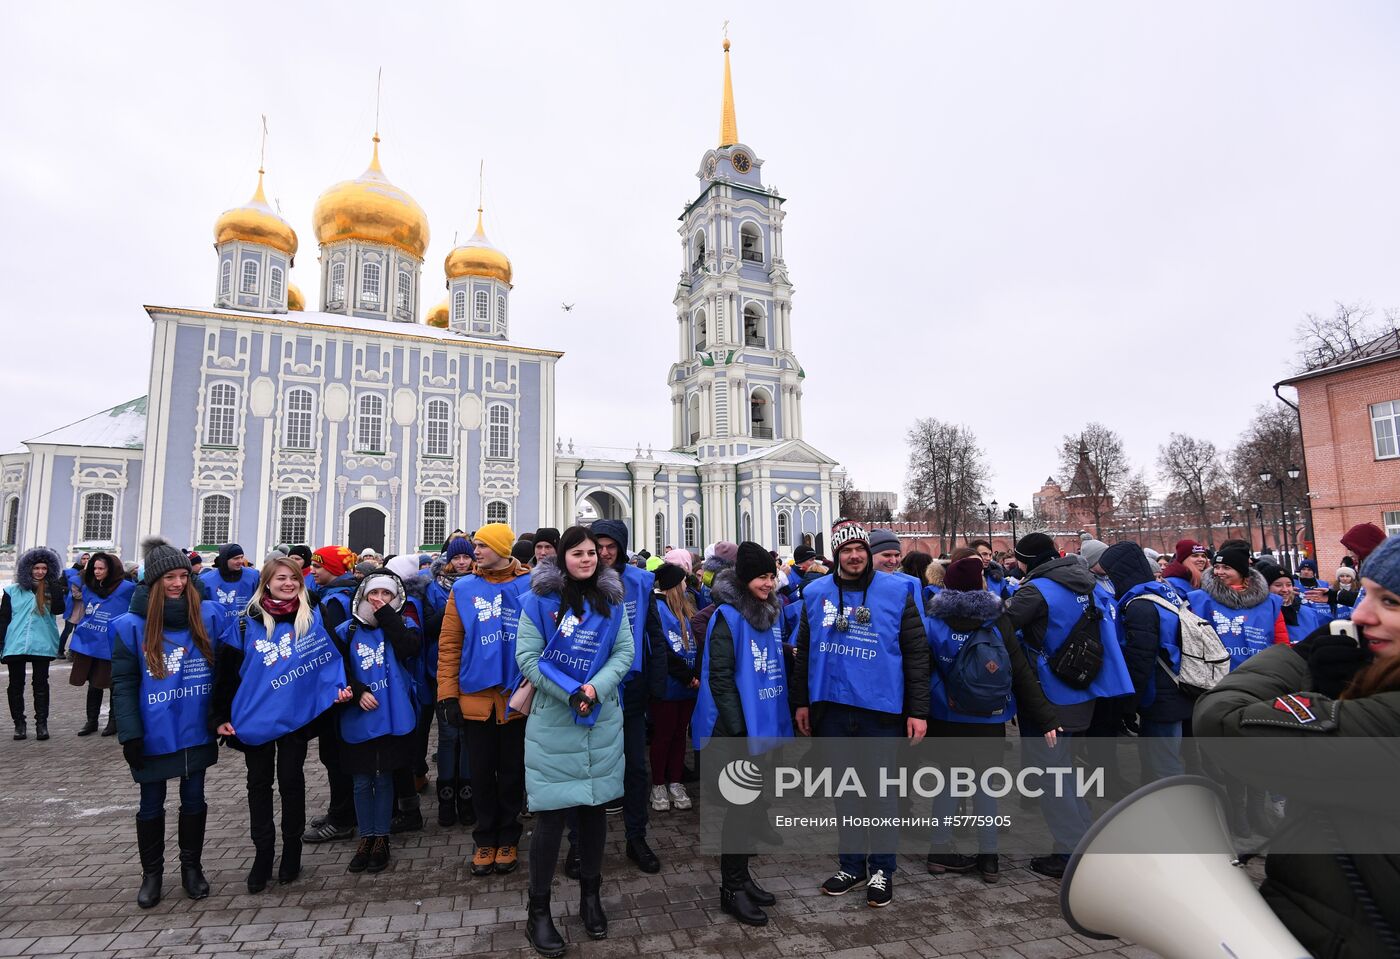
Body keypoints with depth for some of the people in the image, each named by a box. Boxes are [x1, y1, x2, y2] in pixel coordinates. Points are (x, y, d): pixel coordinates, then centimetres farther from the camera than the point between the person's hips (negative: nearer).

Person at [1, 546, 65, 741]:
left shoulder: (52, 590, 5)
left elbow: (58, 609, -11)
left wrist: (57, 588, -14)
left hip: (42, 644, -1)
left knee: (41, 684, 3)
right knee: (16, 685, 8)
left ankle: (41, 723, 8)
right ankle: (19, 723, 19)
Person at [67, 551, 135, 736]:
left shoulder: (126, 588, -11)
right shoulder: (89, 587, 7)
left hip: (110, 646, -5)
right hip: (89, 643, 5)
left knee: (114, 684, 7)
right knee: (94, 684, 15)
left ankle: (114, 720, 20)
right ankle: (91, 721, 26)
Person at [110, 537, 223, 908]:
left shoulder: (209, 615, -6)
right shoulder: (131, 625, -10)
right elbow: (123, 683, -7)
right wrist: (130, 734, -12)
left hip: (196, 732, 1)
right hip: (154, 735, -1)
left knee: (194, 800, 14)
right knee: (151, 805, 15)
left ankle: (191, 866, 33)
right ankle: (151, 873, 34)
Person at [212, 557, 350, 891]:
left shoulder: (313, 618, -2)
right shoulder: (245, 622, -2)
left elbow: (332, 656, 2)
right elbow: (227, 671, 0)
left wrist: (339, 686, -13)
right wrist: (220, 716, -1)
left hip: (296, 714, -1)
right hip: (255, 717, 1)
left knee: (291, 779, 10)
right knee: (259, 783, 12)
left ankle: (292, 848, 27)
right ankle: (262, 852, 26)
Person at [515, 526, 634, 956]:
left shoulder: (611, 601, 4)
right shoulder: (540, 599, -6)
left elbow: (625, 652, 1)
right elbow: (527, 657, -10)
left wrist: (596, 687, -16)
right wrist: (570, 693, -19)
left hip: (603, 721, 4)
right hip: (552, 723, -3)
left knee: (594, 807, 13)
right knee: (552, 815, -1)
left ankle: (590, 896, 32)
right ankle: (537, 911, 18)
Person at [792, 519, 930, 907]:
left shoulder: (896, 592, -5)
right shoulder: (815, 593, 1)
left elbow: (916, 653, -3)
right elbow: (804, 651, 9)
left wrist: (918, 710, -6)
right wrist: (801, 702, 9)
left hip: (881, 710, -2)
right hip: (831, 708, 3)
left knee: (881, 791, 10)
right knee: (844, 791, 15)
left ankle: (881, 869, 28)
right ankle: (852, 865, 33)